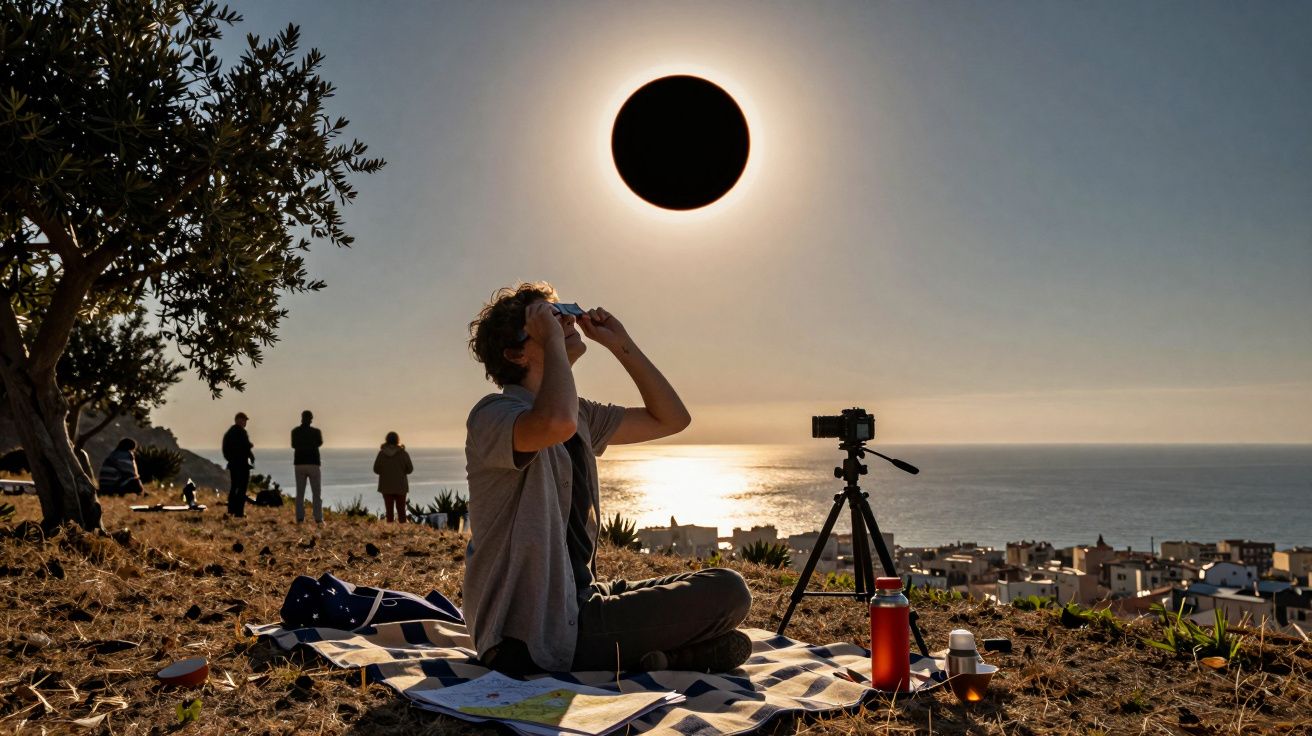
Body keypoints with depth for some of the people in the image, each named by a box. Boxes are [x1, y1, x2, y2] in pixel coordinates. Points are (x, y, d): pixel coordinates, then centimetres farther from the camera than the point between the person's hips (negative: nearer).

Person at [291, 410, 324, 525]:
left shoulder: (295, 431, 1)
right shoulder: (316, 431, -5)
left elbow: (294, 445, 15)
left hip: (299, 464, 2)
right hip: (313, 464, -2)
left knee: (300, 493, 9)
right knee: (317, 493, 3)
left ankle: (300, 518, 3)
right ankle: (318, 519, -3)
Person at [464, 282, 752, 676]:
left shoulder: (580, 414, 11)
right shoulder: (494, 415, -15)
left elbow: (671, 419, 17)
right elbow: (557, 423, -40)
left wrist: (621, 344, 8)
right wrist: (552, 338, -23)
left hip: (578, 600, 9)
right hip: (532, 635, -9)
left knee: (726, 589, 9)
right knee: (726, 592, -15)